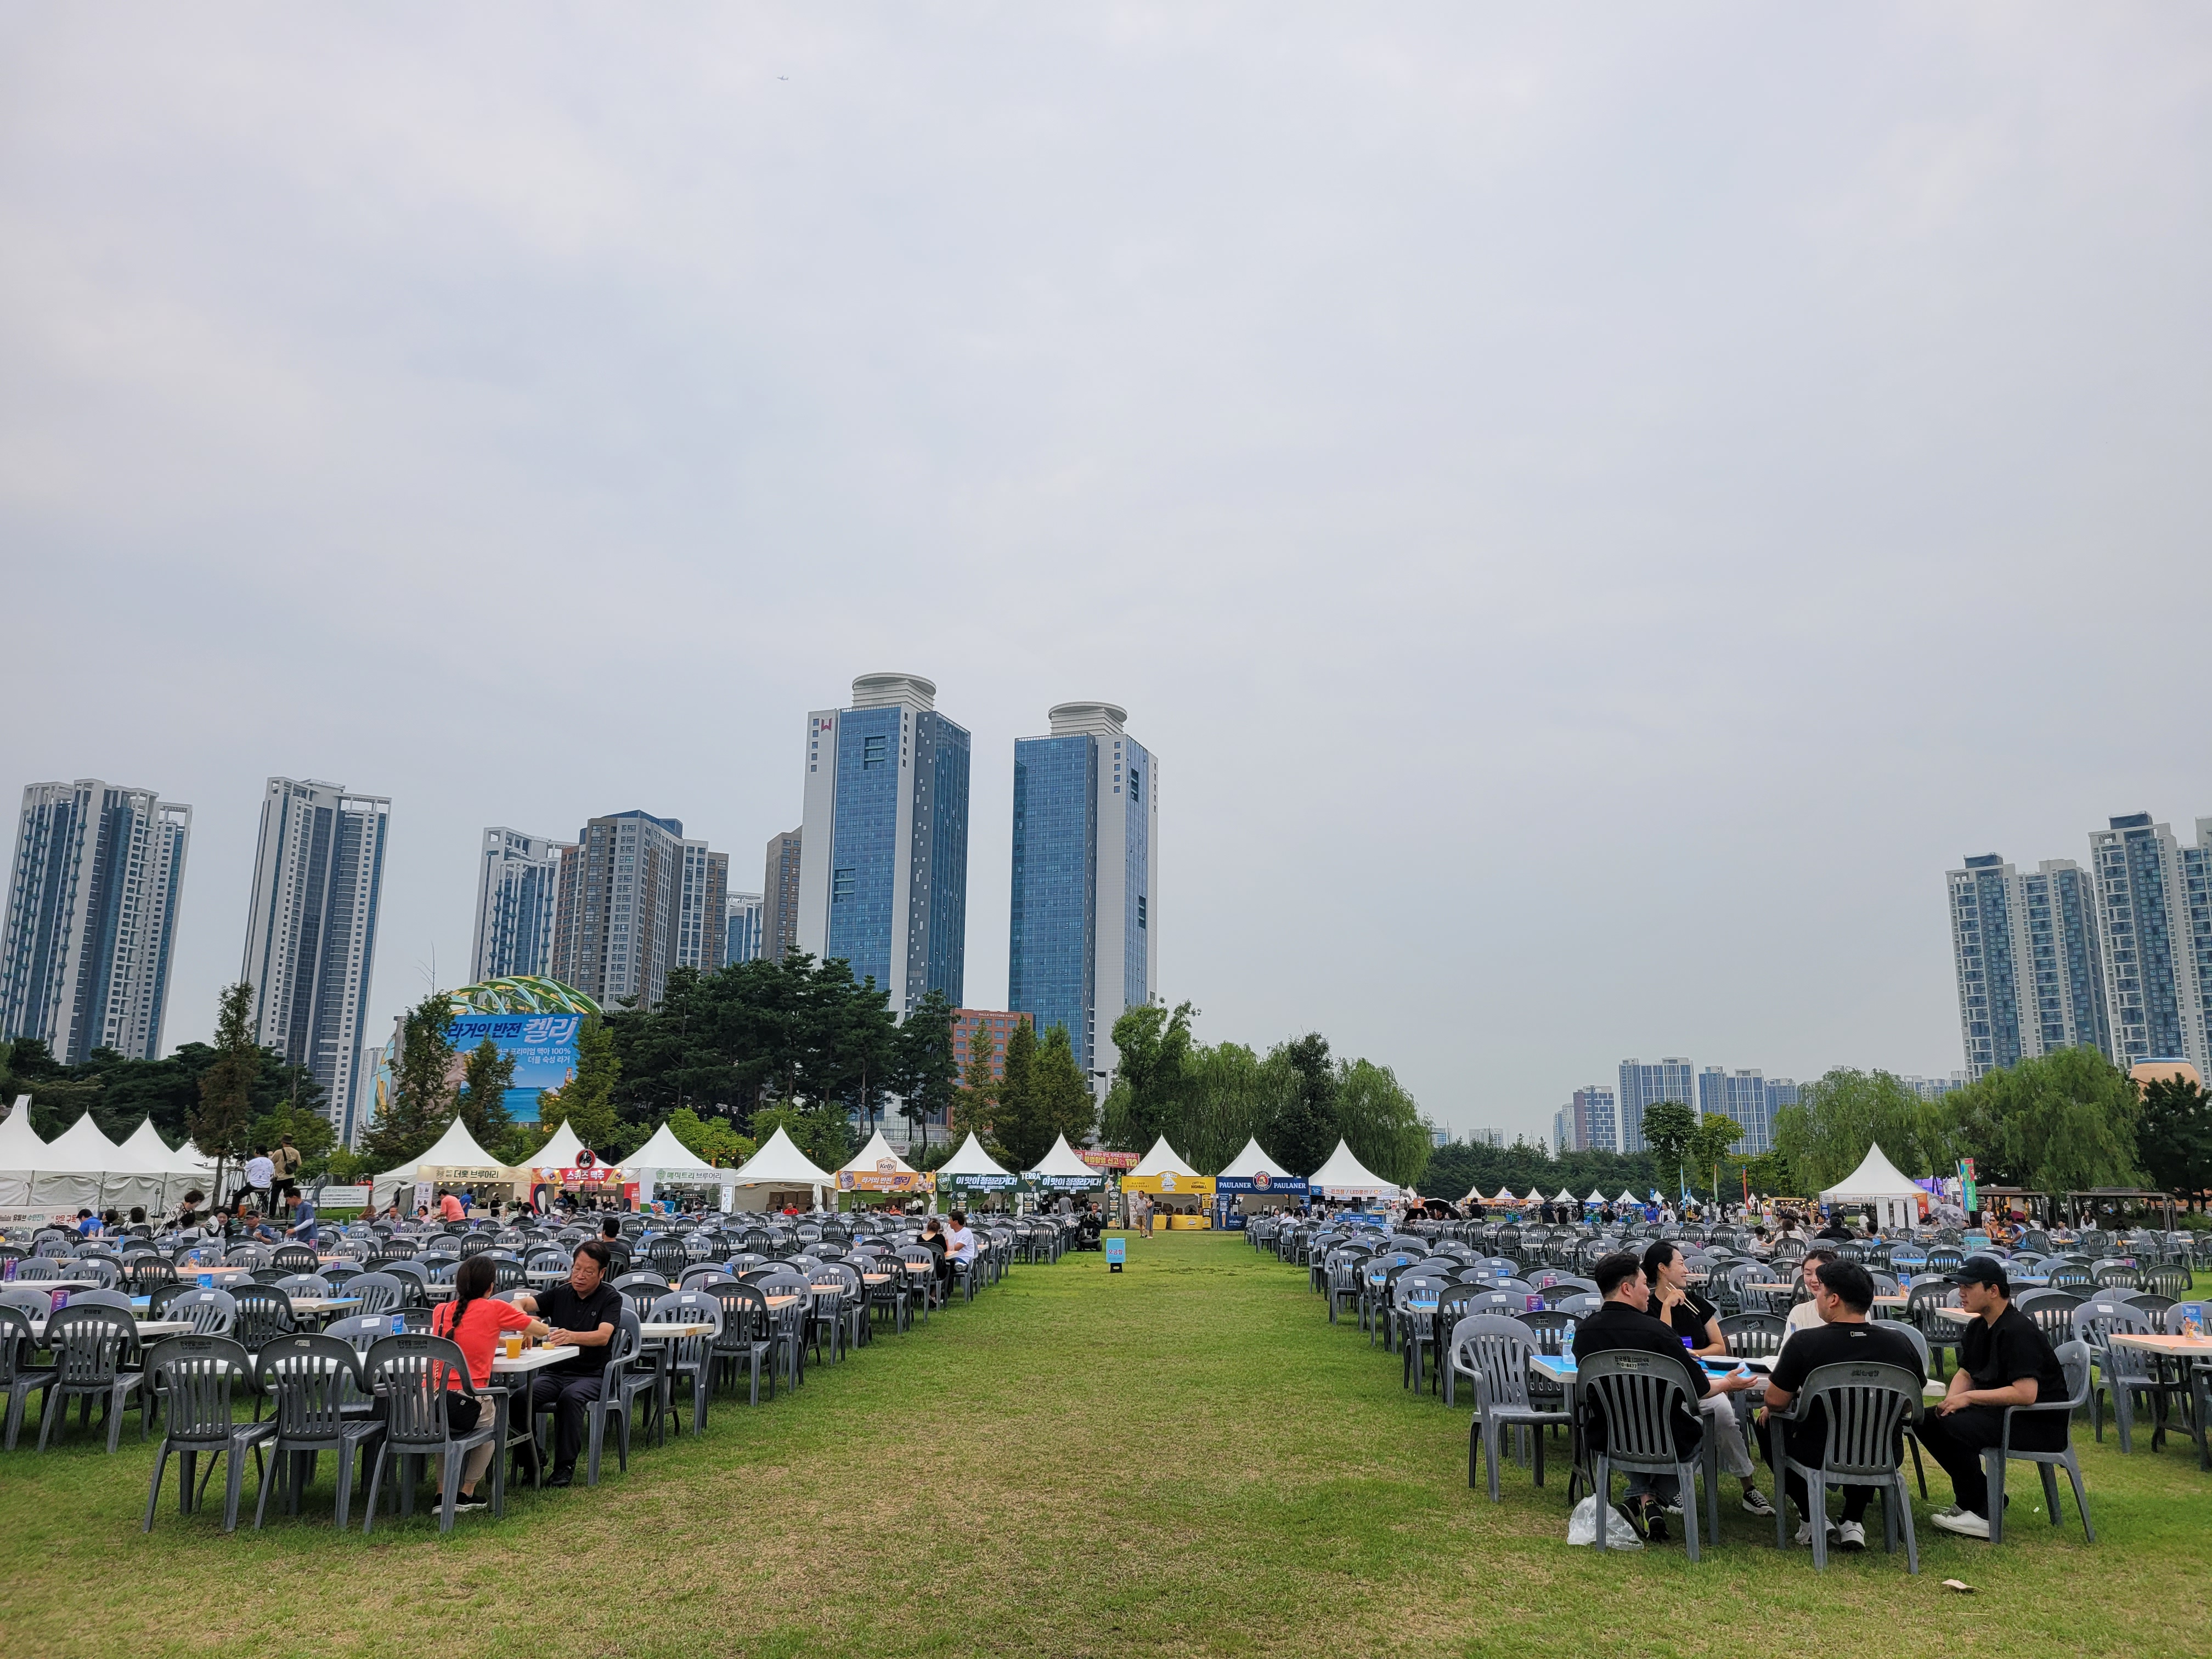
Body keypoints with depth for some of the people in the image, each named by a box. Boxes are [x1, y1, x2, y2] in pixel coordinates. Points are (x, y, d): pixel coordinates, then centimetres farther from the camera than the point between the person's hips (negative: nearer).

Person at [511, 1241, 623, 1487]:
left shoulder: (610, 1298, -2)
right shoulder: (560, 1293, 10)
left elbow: (603, 1336, -19)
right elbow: (521, 1303, -3)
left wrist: (571, 1336, -39)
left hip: (591, 1375, -3)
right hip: (554, 1372, 3)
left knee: (570, 1397, -36)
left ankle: (565, 1466, -21)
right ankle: (531, 1461, -8)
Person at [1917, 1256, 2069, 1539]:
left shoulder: (2018, 1331, -22)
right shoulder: (1978, 1327, 8)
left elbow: (2026, 1394, -30)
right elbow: (1965, 1373, 17)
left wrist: (1968, 1398, -23)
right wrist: (1952, 1400, -6)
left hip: (2041, 1423, -10)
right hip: (2002, 1411, 10)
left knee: (1954, 1428, -28)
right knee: (1928, 1422, -1)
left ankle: (1983, 1514, -13)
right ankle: (1975, 1497, 8)